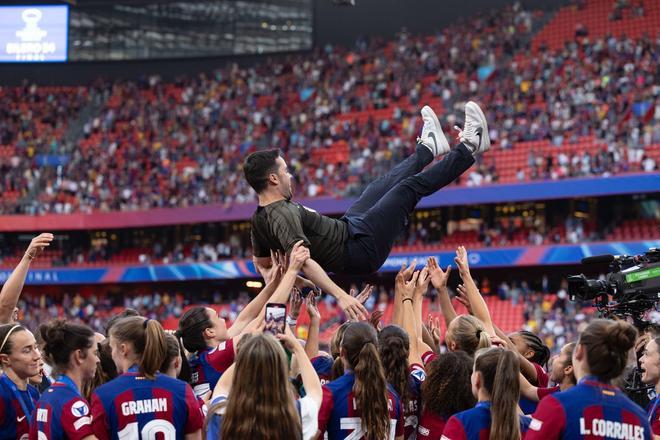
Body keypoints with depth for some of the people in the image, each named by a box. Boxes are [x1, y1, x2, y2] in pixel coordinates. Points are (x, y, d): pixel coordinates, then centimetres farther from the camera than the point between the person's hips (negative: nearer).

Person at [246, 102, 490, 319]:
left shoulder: (259, 219, -3)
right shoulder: (283, 214, -32)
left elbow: (261, 262, 9)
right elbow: (303, 261, -42)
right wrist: (341, 296, -47)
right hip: (361, 248, -10)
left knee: (382, 186, 26)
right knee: (411, 187, 0)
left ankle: (428, 147, 52)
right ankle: (468, 148, 18)